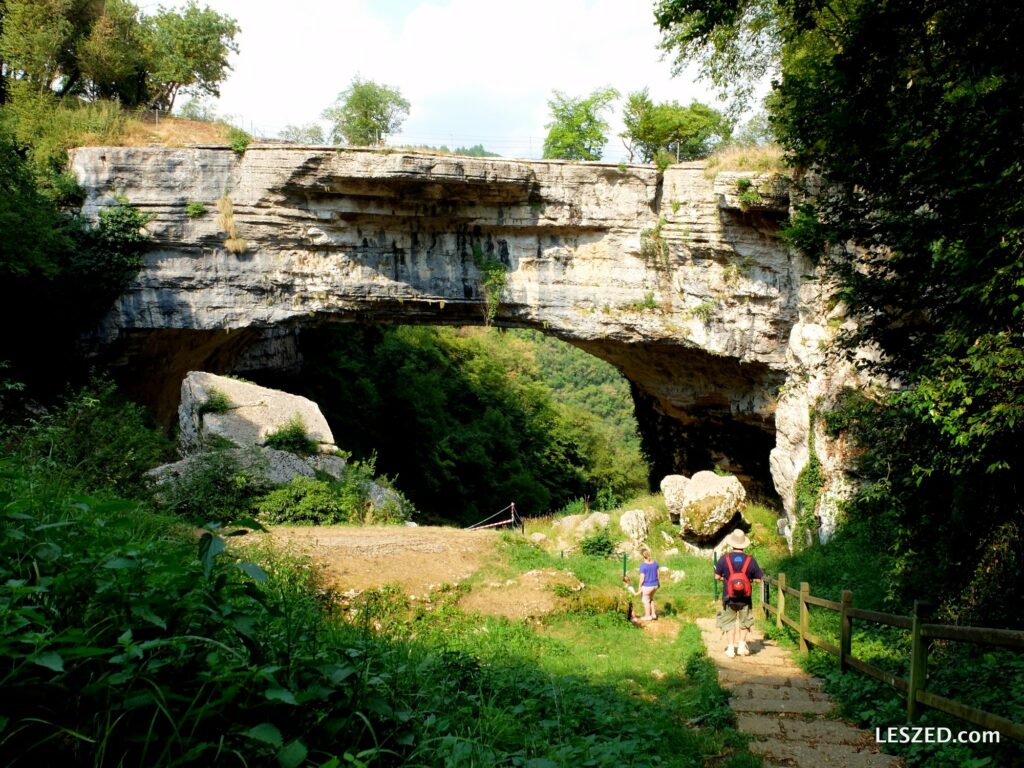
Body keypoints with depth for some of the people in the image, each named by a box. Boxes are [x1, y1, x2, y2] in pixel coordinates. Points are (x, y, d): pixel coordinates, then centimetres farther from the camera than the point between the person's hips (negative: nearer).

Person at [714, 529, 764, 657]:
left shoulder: (724, 558, -11)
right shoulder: (750, 560, -10)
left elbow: (717, 576, -5)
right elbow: (758, 579, -5)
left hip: (729, 597, 0)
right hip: (745, 598, 0)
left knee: (729, 621, 14)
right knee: (745, 621, 20)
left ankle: (731, 648, 12)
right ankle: (742, 645, 15)